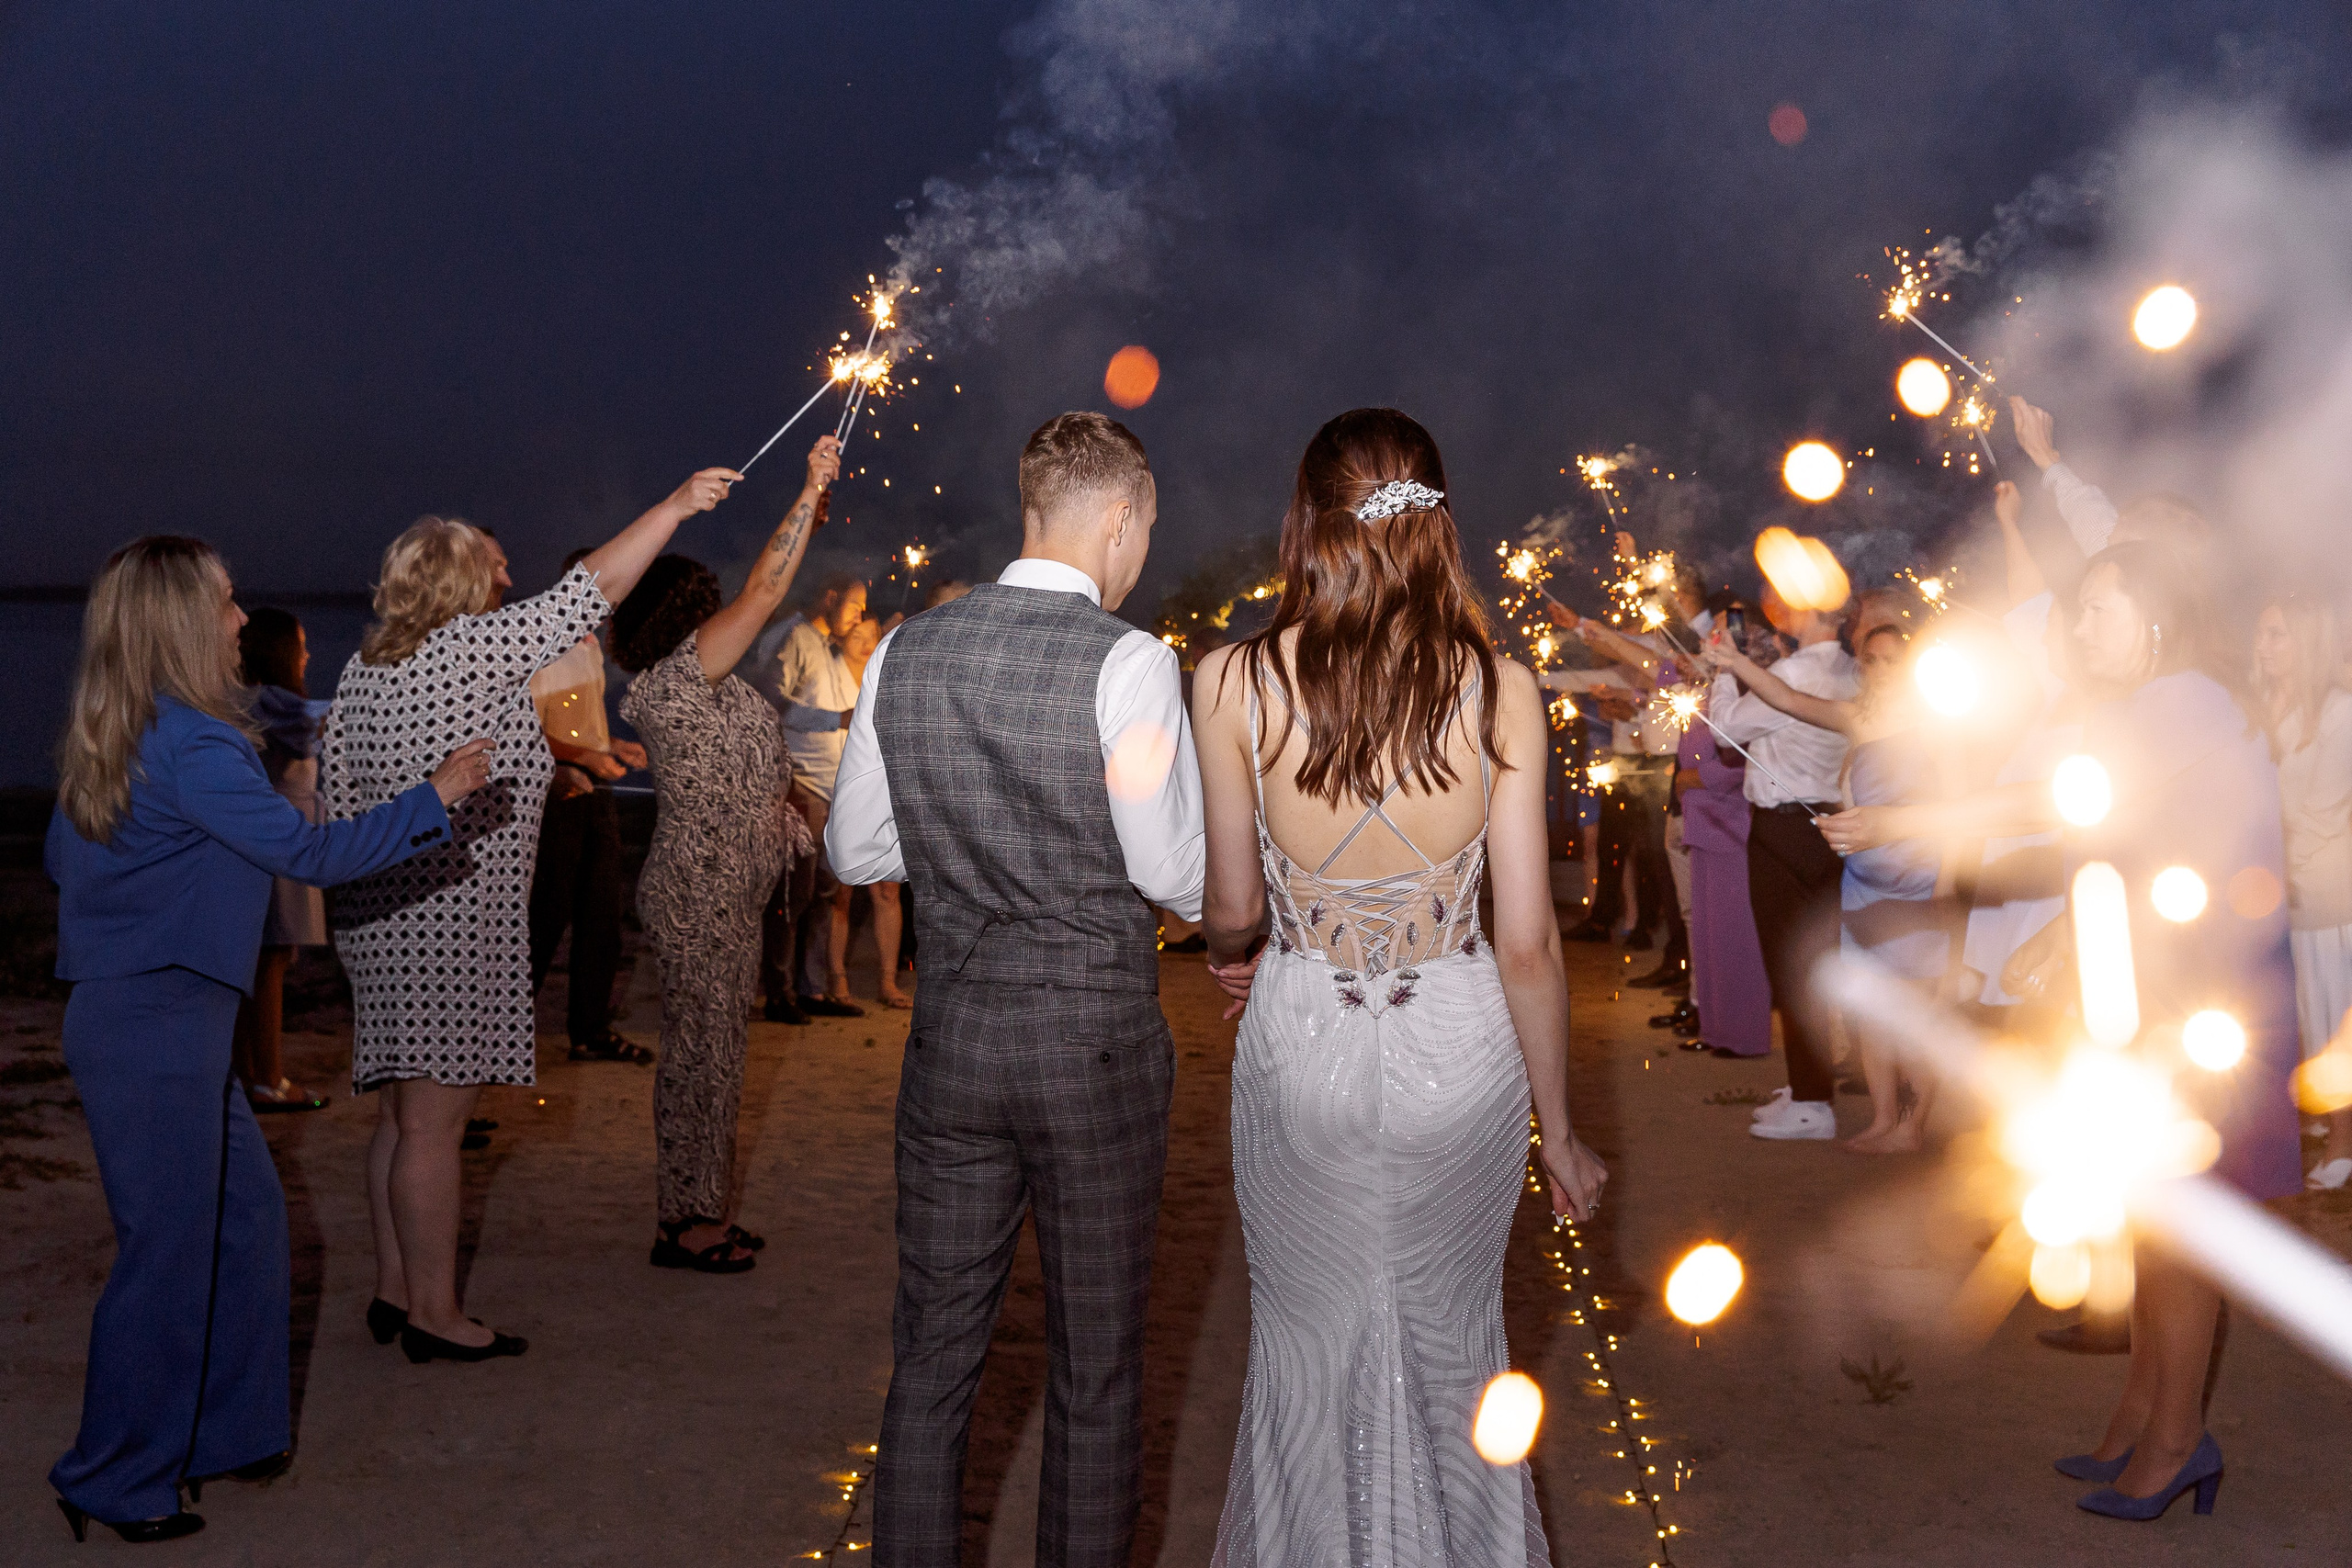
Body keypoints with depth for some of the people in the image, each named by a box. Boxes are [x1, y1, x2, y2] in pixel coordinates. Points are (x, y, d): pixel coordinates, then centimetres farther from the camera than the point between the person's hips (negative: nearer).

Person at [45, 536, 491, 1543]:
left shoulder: (103, 741, 10)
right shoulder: (194, 744, -19)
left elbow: (63, 860, 20)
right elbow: (310, 853, -20)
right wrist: (432, 796, -13)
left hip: (123, 1012, 10)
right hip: (157, 1029, -10)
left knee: (246, 1212, 17)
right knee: (168, 1251, 1)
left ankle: (228, 1434, 29)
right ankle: (116, 1487, 15)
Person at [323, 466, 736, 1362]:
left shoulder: (363, 669, 12)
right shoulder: (470, 649, -12)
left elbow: (339, 798, 15)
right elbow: (594, 588, -10)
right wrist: (677, 506, -2)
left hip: (380, 913, 9)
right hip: (450, 919, -9)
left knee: (405, 1114, 15)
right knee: (432, 1120, -3)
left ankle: (394, 1290, 23)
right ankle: (433, 1314, 4)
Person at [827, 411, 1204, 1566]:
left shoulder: (904, 654, 2)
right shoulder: (1129, 662, -13)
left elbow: (856, 851, 8)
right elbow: (1176, 874, -13)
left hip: (949, 1038, 4)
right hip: (1096, 1046, -4)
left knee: (932, 1358, 15)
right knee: (1097, 1372, 12)